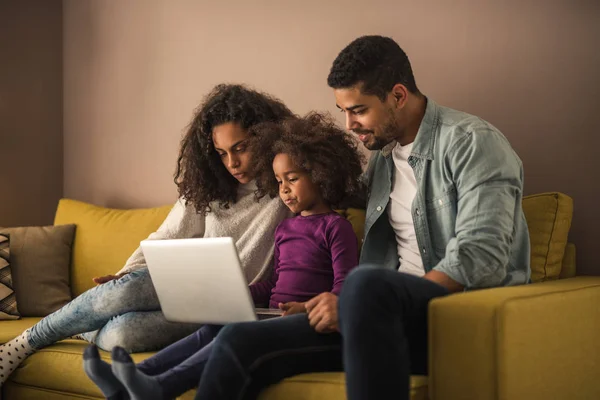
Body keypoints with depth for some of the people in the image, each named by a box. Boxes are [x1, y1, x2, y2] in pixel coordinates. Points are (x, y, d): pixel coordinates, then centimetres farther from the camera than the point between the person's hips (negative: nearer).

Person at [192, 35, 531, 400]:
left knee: (366, 284, -40)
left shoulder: (471, 143, -5)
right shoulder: (383, 157, 18)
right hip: (392, 315, 6)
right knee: (240, 343, -13)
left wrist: (359, 305, -20)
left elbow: (481, 260, -17)